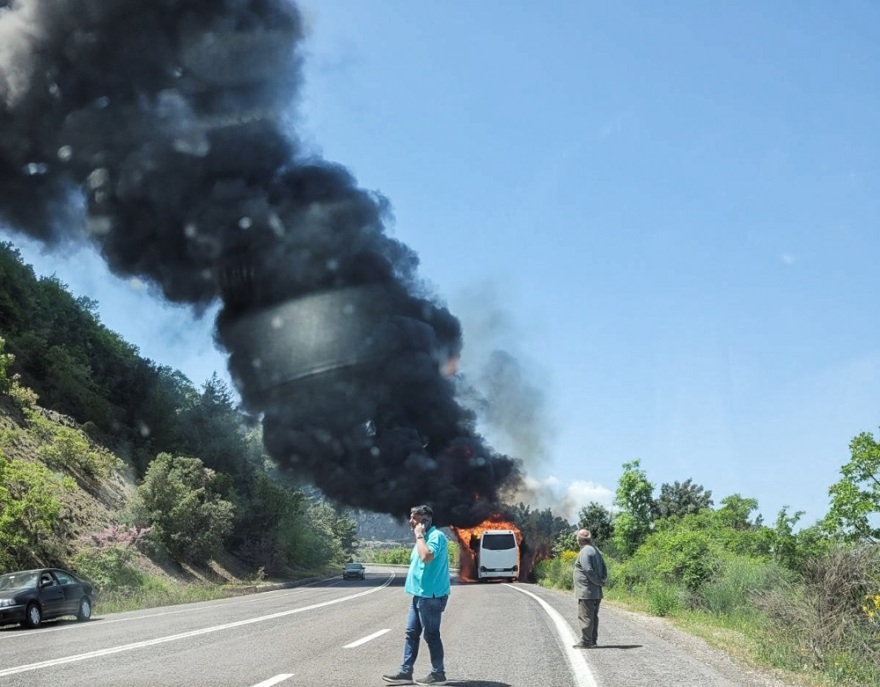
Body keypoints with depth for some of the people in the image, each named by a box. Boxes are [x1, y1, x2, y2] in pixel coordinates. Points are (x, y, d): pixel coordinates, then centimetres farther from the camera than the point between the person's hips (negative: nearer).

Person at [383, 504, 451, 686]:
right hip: (420, 594, 10)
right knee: (411, 633, 9)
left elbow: (426, 557, -31)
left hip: (431, 596, -10)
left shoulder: (436, 536, -15)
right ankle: (405, 672, 13)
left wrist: (419, 536, -21)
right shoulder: (425, 537, 17)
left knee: (431, 635, -2)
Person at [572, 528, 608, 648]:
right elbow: (604, 570, 16)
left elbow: (589, 570, -22)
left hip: (586, 592, -10)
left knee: (585, 616, -6)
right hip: (596, 592, 10)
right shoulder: (597, 551, 16)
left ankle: (586, 642, -6)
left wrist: (599, 582, -11)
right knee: (593, 616, 14)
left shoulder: (585, 552, -14)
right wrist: (602, 580, 3)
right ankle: (592, 640, 18)